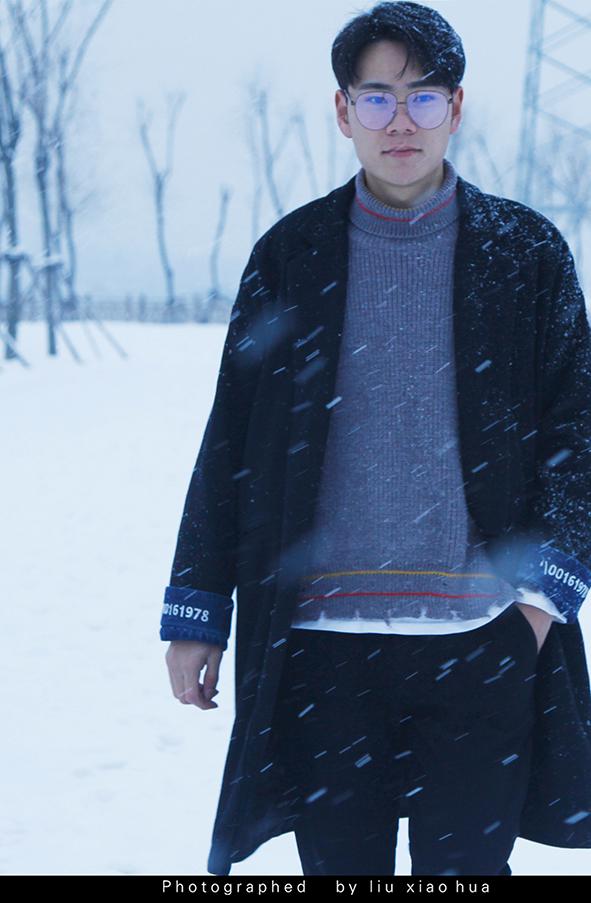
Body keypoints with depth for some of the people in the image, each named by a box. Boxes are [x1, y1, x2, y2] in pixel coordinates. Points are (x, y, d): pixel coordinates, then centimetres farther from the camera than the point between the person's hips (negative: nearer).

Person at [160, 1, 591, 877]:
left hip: (480, 641, -1)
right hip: (322, 635, 1)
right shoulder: (292, 255, 6)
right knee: (339, 863, 6)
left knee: (465, 866, 3)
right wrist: (197, 609, 7)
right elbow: (231, 442, 9)